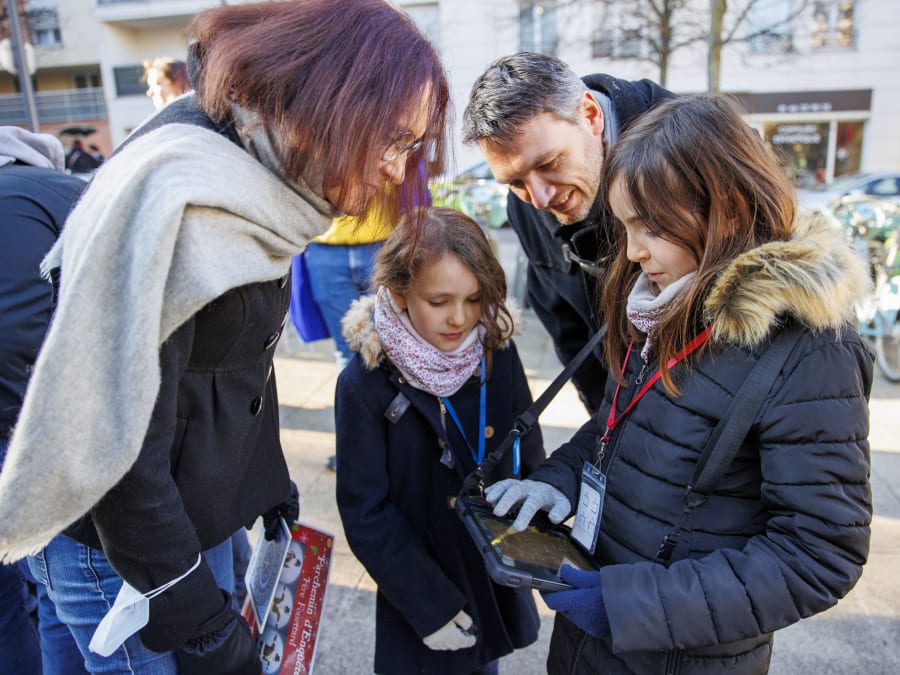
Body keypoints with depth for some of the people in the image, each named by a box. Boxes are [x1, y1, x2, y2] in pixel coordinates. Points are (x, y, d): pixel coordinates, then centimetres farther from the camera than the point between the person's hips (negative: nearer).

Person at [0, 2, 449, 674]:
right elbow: (116, 431, -28)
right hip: (120, 542, -8)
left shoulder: (257, 178, 0)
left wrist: (269, 480, 16)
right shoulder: (177, 195, -28)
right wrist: (196, 616, -19)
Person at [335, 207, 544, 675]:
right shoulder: (366, 382, -20)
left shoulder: (497, 354, -11)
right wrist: (430, 605, -14)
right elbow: (366, 512, -16)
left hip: (498, 582, 3)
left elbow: (528, 455, -1)